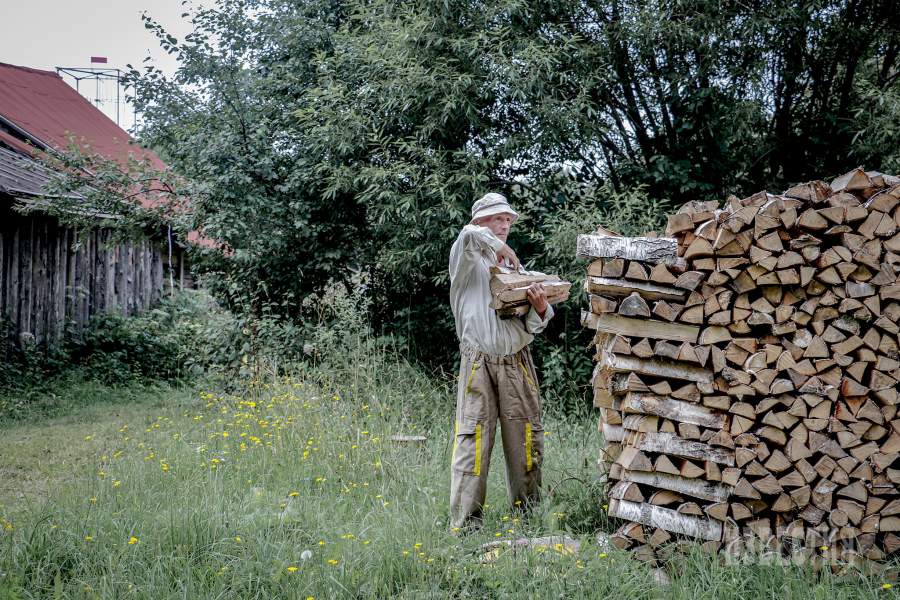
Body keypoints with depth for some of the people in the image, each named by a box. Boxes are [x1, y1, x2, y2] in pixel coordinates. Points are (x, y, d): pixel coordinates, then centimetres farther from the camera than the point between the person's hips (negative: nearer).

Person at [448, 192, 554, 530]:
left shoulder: (515, 268, 19)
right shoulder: (468, 262, 4)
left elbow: (533, 326, 12)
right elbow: (469, 235, -22)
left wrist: (540, 309, -10)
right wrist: (502, 248, -6)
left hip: (517, 363, 5)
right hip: (478, 363, -5)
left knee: (526, 440, 5)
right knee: (473, 439, -9)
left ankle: (529, 511, 15)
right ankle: (465, 521, -8)